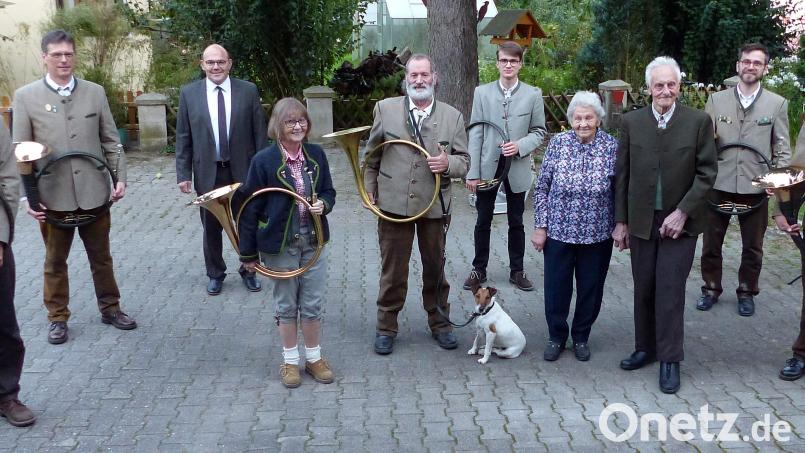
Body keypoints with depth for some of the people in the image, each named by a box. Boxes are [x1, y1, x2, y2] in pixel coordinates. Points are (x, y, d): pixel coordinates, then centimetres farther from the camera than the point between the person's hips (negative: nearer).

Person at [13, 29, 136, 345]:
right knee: (55, 261, 12)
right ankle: (58, 318, 27)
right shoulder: (25, 96, -2)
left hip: (94, 192, 1)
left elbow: (111, 140, 7)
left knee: (101, 257, 14)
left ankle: (110, 308, 31)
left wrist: (120, 177, -2)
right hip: (53, 196, -1)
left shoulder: (95, 92, 3)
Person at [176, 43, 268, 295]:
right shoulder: (189, 93, 0)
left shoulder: (248, 90, -2)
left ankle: (248, 271, 29)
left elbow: (259, 133, 0)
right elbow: (183, 137, 2)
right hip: (207, 173, 0)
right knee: (211, 228, 11)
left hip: (243, 171, 0)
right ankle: (215, 274, 28)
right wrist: (183, 174, -3)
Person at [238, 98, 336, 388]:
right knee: (286, 305, 10)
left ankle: (313, 358, 27)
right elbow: (250, 209, -8)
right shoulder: (264, 161, -12)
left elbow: (328, 191, 12)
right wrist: (248, 254, -6)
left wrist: (323, 204, -13)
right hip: (279, 245, -3)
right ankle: (290, 361, 26)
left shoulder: (316, 155, 0)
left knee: (313, 304, 11)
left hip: (313, 242, 3)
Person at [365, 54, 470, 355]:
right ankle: (386, 328, 23)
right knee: (393, 270, 8)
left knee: (435, 268, 14)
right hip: (393, 204, -1)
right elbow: (372, 155, 8)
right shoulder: (385, 109, 1)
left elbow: (464, 161, 5)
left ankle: (439, 323, 32)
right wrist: (370, 189, 5)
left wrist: (448, 163, -17)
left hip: (434, 206, 1)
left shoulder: (452, 116, 2)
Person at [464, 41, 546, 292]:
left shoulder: (533, 94, -1)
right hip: (487, 167, 0)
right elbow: (475, 134, -2)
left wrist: (520, 145, -16)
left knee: (516, 222, 11)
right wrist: (472, 172, -6)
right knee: (483, 221, 10)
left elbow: (539, 131, 5)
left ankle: (517, 271, 24)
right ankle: (479, 269, 23)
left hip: (517, 167, 0)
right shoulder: (482, 92, -1)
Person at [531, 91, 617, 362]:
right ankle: (556, 337, 29)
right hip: (559, 232, 0)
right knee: (556, 288, 8)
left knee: (591, 289, 12)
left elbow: (619, 192, 2)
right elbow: (541, 188, 0)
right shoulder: (558, 144, -4)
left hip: (597, 235, 0)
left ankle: (581, 337, 33)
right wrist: (539, 226, -2)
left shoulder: (612, 147, -5)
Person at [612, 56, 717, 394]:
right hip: (641, 220, 3)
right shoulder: (632, 121, 2)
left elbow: (707, 172, -4)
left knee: (670, 290, -2)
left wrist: (682, 213, -13)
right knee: (643, 289, 11)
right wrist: (621, 221, 4)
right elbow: (622, 174, 5)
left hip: (679, 221, -2)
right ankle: (645, 348, 26)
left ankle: (669, 360, 9)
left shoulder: (698, 121, -5)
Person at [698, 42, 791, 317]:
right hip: (719, 184, 1)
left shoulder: (777, 104, 2)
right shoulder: (716, 100, 3)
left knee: (752, 247, 11)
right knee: (711, 243, 11)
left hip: (756, 187, 0)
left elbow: (782, 149, 3)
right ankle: (711, 289, 28)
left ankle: (747, 292, 29)